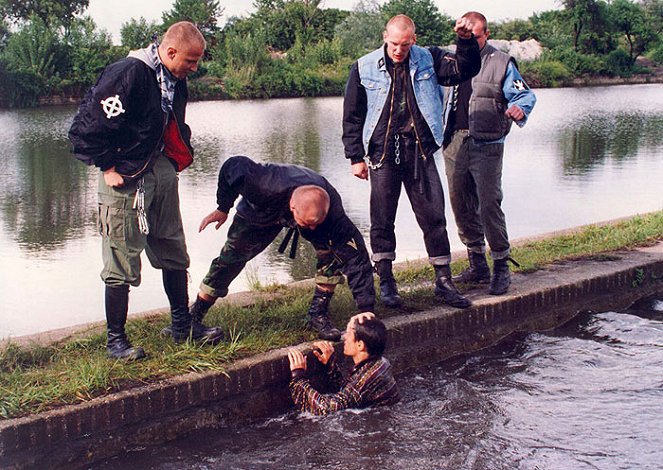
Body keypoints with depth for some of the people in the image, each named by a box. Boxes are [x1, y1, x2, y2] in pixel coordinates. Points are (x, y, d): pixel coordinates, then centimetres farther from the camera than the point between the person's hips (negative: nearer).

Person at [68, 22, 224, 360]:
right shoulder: (128, 74, -20)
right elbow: (87, 126, -19)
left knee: (173, 252, 15)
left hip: (161, 172, 8)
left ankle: (182, 325, 28)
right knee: (121, 263, -1)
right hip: (125, 179, -8)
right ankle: (115, 339, 12)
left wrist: (176, 160, 9)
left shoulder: (175, 80, 7)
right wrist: (108, 167, -15)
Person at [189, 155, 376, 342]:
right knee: (230, 258, -4)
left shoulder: (331, 209, -43)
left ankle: (318, 313, -6)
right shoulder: (268, 188, -48)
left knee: (332, 253, -23)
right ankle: (194, 316, 12)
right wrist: (222, 209, -17)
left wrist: (366, 309, -44)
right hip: (261, 212, 0)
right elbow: (234, 165, -29)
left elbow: (355, 256, -41)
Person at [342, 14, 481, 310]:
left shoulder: (428, 60, 5)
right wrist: (355, 157, 1)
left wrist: (466, 41, -16)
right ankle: (385, 282, 17)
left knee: (433, 216, 3)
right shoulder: (364, 68, 1)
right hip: (382, 154, -1)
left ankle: (443, 280, 13)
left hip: (420, 153, 1)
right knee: (382, 221, 4)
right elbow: (352, 116, 5)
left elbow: (465, 70, 2)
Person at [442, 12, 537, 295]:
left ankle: (501, 268, 0)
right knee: (461, 207, 9)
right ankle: (477, 265, 21)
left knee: (489, 206, -10)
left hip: (486, 146, -5)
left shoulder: (501, 63, 0)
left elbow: (525, 94, -4)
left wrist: (520, 108, -26)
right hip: (454, 143, 5)